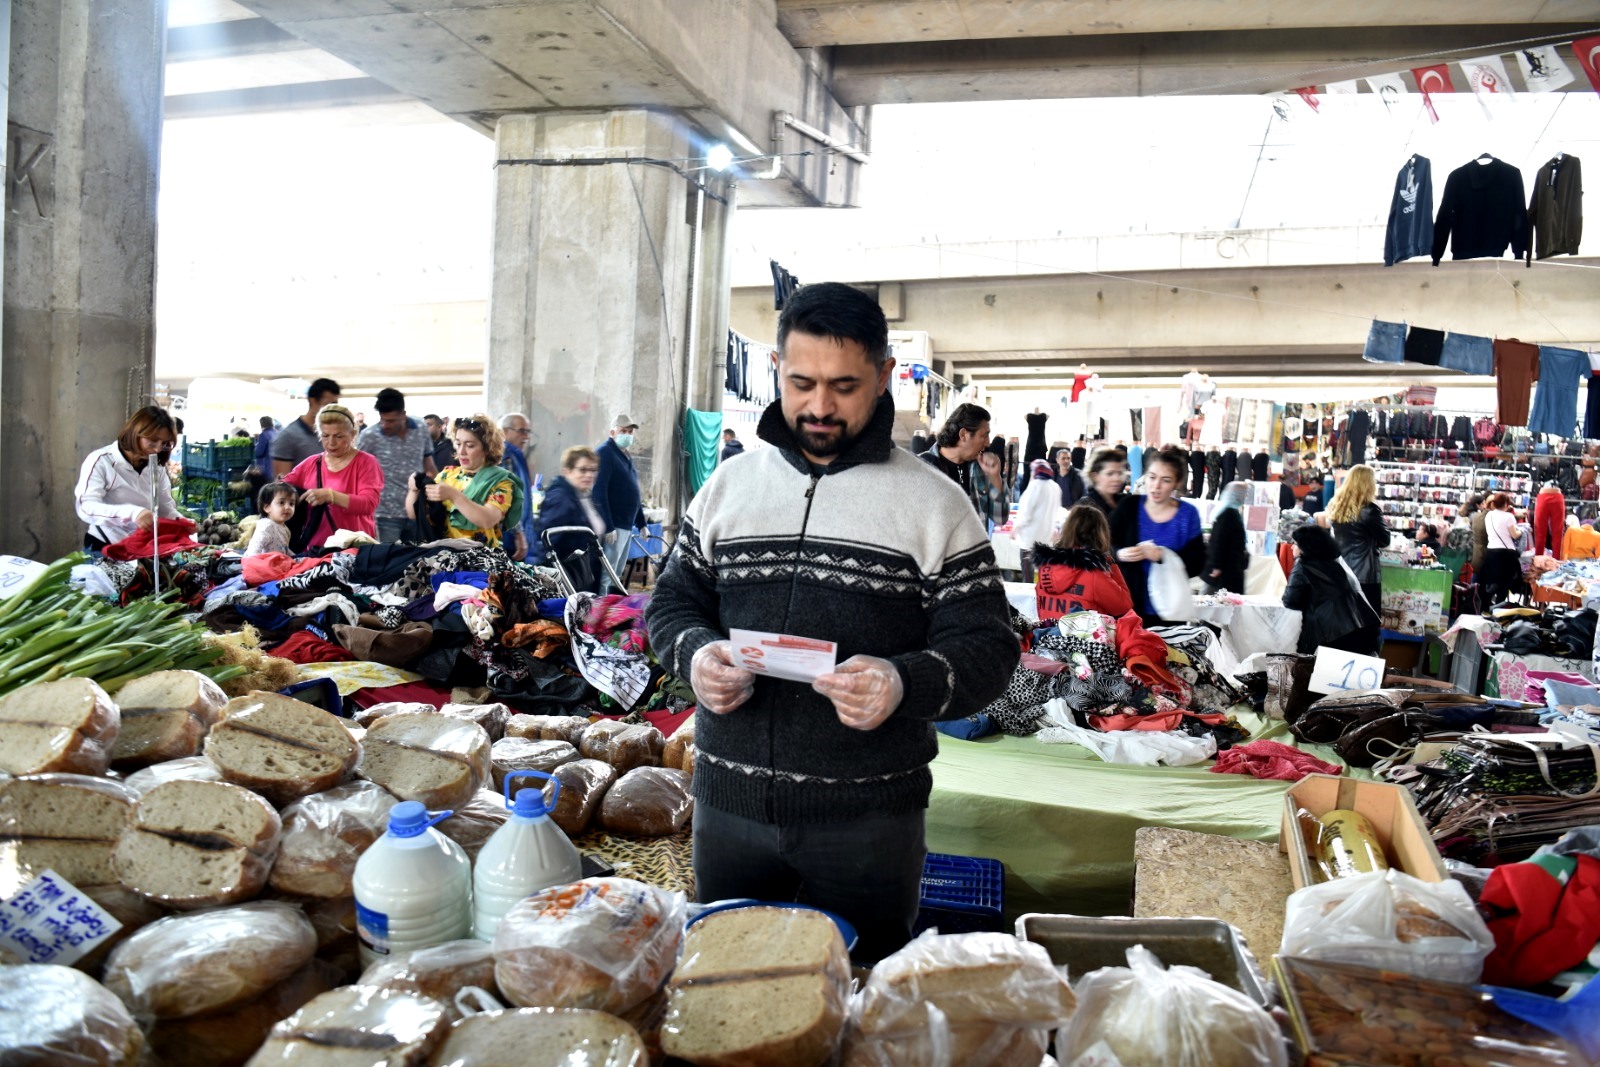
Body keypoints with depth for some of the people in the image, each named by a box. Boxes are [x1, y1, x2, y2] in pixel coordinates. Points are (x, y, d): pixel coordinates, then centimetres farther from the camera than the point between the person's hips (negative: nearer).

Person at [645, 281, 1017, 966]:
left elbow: (987, 649, -6)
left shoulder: (936, 504, -3)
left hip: (868, 815, -2)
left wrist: (906, 684, -26)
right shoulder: (727, 485, 7)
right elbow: (672, 602, 12)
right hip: (730, 806, 3)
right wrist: (695, 654, -11)